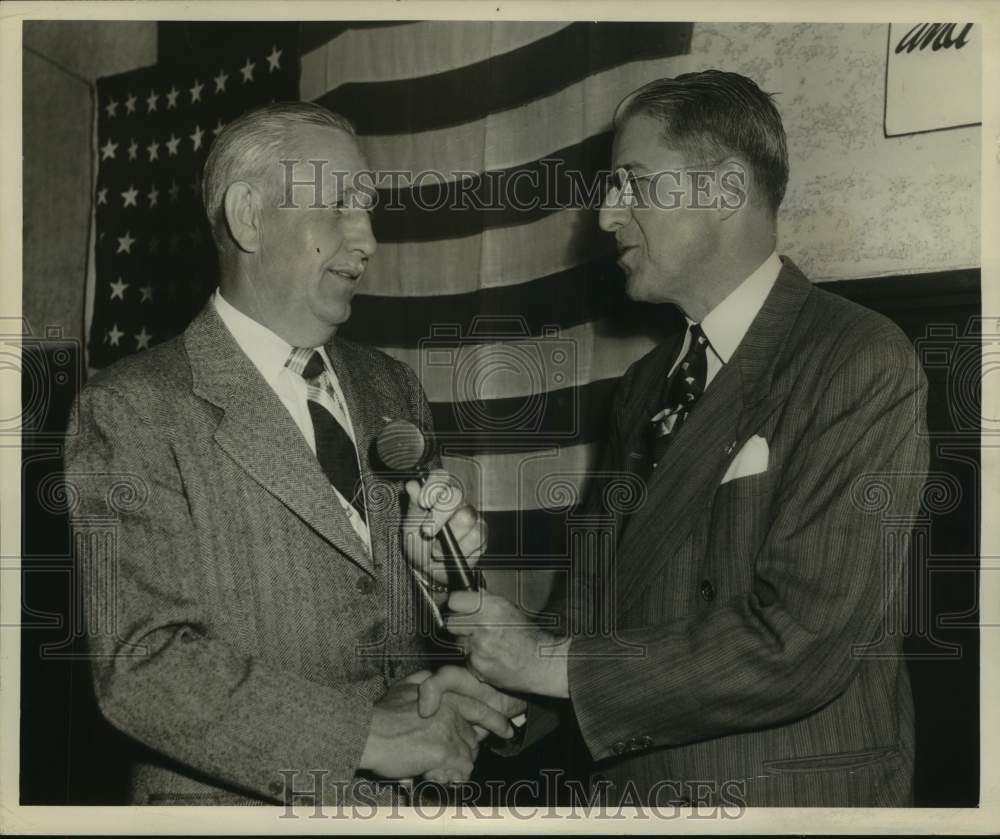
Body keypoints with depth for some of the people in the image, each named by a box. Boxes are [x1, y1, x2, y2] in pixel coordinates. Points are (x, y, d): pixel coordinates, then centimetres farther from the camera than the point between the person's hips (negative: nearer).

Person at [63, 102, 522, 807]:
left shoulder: (393, 389, 5)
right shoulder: (132, 411, -13)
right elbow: (143, 666, -20)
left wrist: (443, 570, -11)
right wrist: (369, 734, -23)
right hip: (240, 801, -5)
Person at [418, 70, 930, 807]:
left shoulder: (863, 364, -16)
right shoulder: (644, 388, 7)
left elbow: (798, 638, -23)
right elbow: (602, 595, 10)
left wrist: (553, 662, -17)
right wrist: (502, 679, -7)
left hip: (790, 791, -6)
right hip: (628, 779, 6)